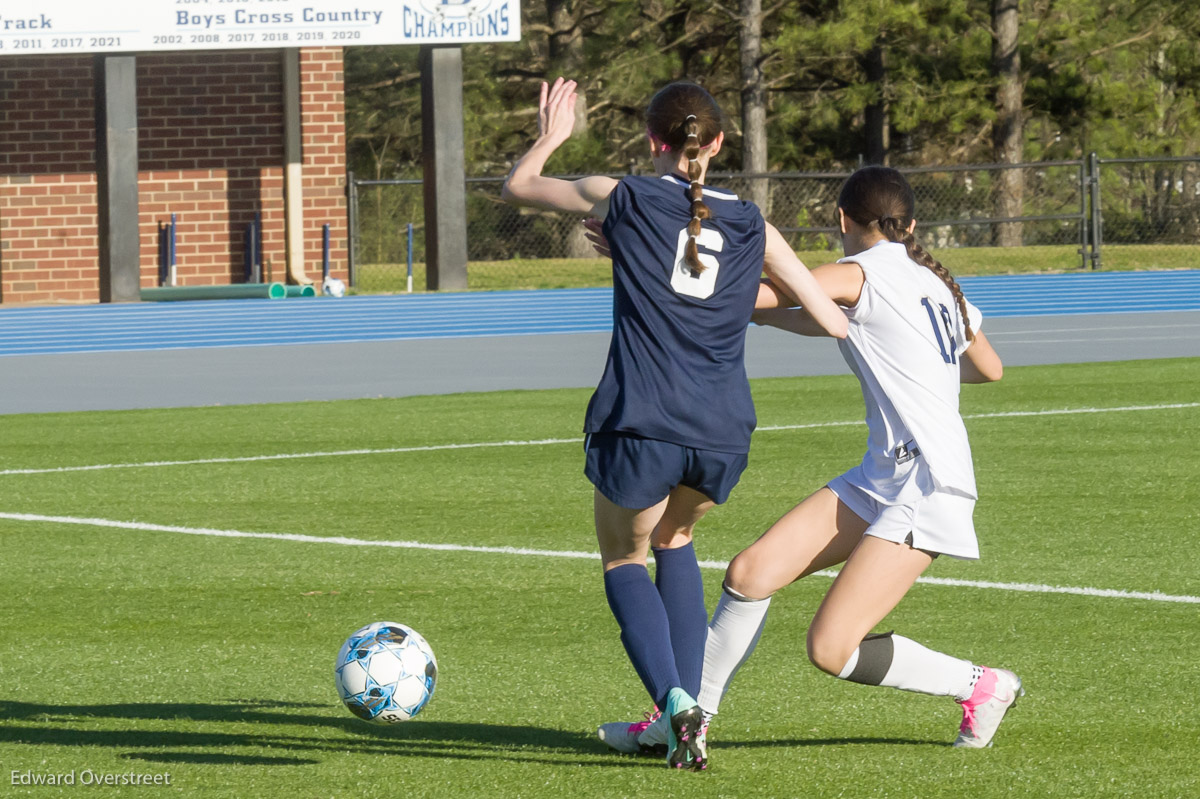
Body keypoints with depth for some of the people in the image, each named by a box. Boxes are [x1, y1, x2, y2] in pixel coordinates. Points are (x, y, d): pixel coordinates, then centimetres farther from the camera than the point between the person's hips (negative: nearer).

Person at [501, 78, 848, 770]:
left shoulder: (623, 199, 1)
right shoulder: (751, 226, 9)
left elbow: (517, 188, 16)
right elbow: (834, 320, 14)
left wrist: (552, 135, 34)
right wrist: (750, 301, 31)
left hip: (640, 427, -3)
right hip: (724, 434, 3)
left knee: (625, 558, 19)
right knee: (676, 541, 30)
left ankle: (675, 700, -6)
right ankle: (688, 709, 17)